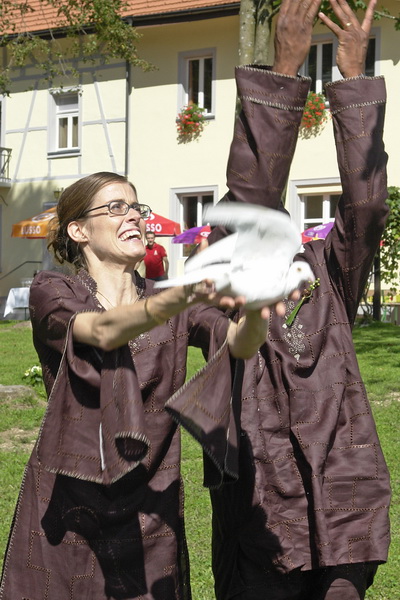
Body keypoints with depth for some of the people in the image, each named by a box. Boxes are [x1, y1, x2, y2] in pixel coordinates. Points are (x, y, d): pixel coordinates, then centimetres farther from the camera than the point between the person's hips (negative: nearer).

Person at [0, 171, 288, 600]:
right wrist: (187, 296, -43)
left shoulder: (170, 304, 7)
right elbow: (104, 332, -25)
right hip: (67, 506, -2)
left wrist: (256, 310, -36)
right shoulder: (52, 293, -3)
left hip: (150, 510, 3)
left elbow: (239, 344, -11)